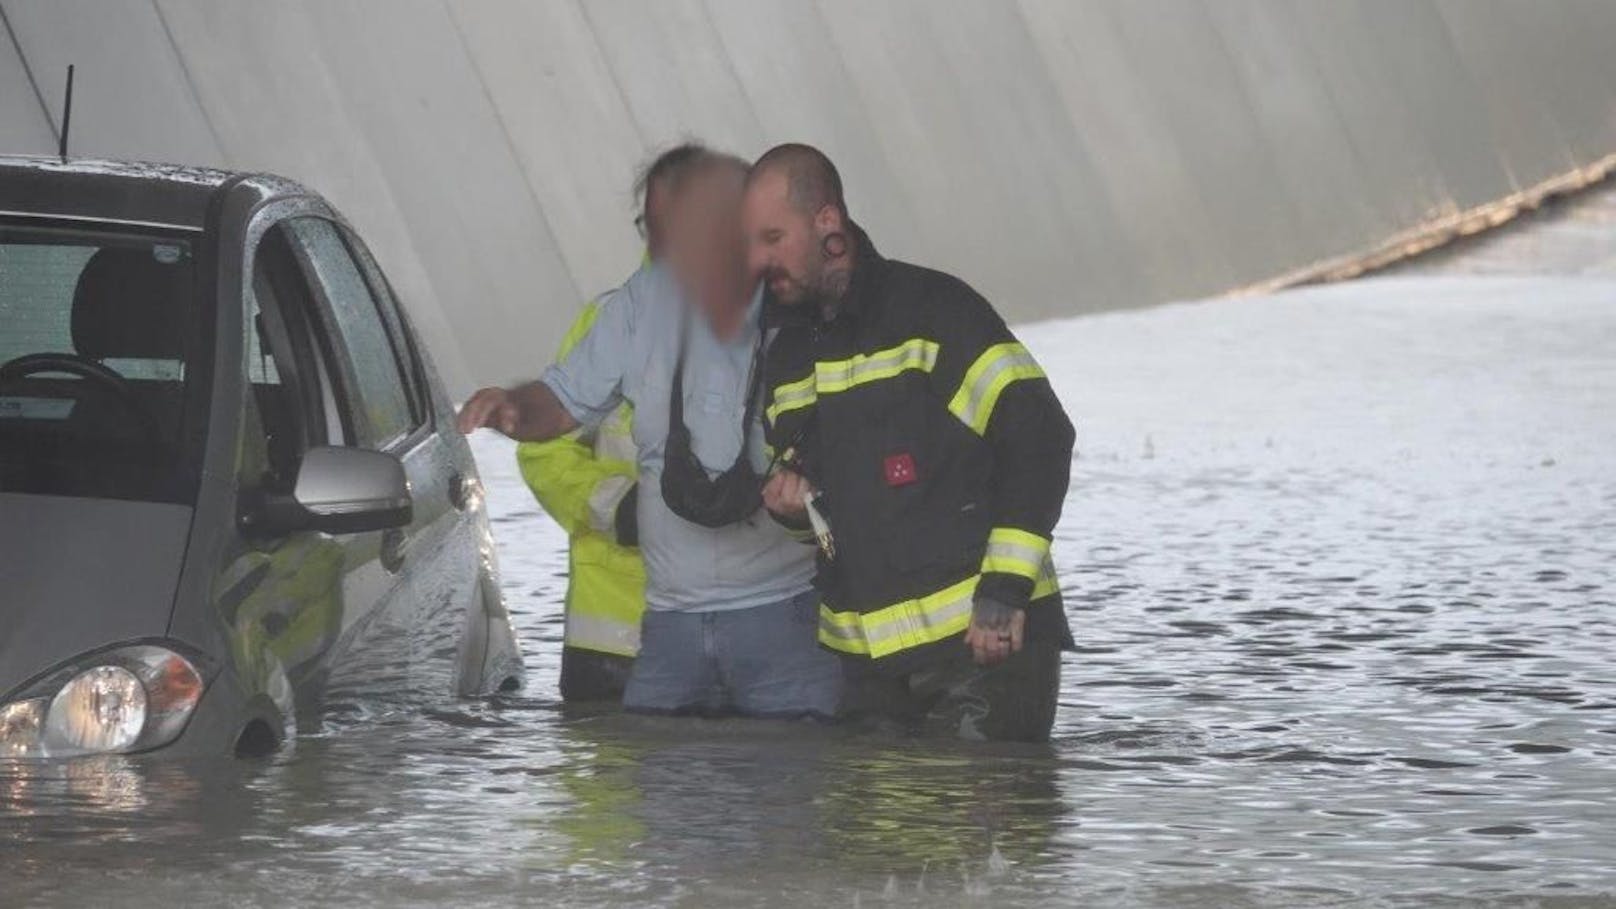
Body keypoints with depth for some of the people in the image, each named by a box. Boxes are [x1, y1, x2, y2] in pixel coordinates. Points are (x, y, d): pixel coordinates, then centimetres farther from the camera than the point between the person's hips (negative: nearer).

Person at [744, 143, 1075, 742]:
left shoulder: (932, 310, -8)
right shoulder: (789, 355, 15)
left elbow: (1038, 439, -13)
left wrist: (1004, 590, -17)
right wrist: (790, 498, 3)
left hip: (981, 636, -7)